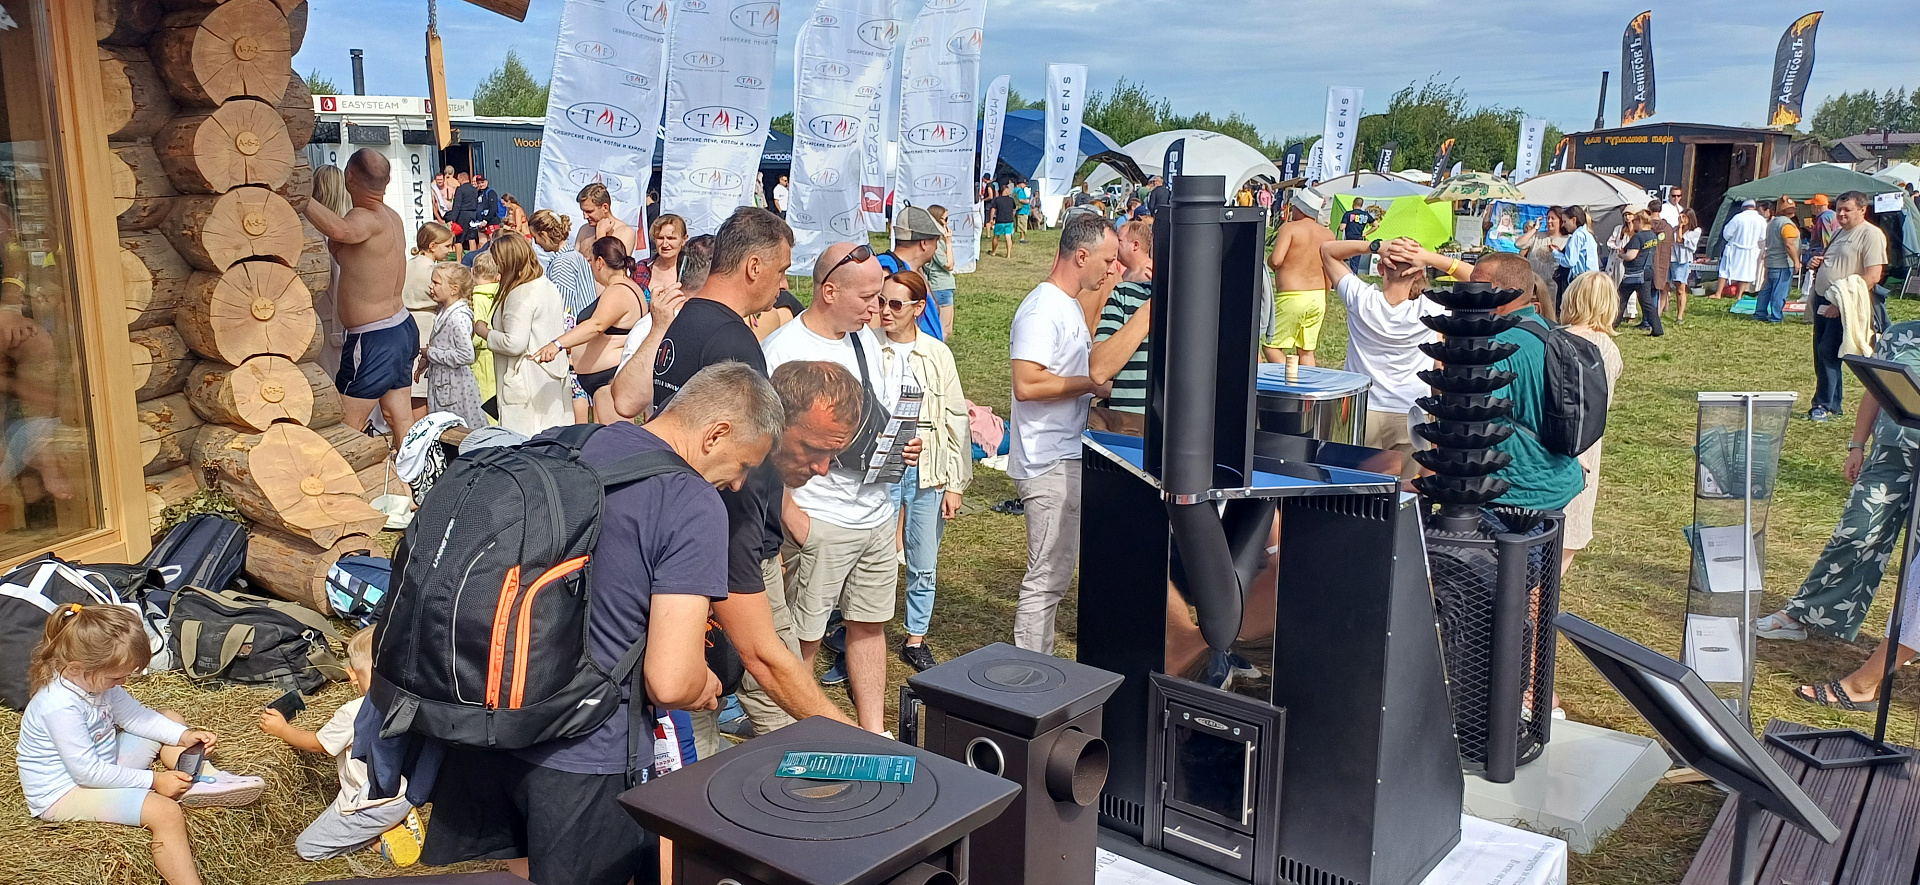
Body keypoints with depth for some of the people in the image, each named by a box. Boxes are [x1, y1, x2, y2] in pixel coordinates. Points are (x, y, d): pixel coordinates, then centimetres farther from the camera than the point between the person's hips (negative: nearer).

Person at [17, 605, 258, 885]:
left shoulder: (96, 680, -5)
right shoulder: (61, 707, -31)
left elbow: (134, 715, 9)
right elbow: (88, 772, -28)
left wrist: (184, 735, -5)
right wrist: (152, 780, -23)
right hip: (63, 795, -10)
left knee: (169, 720, 13)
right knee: (165, 812, -28)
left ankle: (203, 780, -3)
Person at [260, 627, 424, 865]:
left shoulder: (352, 713, -25)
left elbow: (317, 745, -7)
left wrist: (282, 729, 7)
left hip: (372, 807, -7)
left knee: (307, 847, 5)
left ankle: (380, 837, -4)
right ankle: (400, 819, 11)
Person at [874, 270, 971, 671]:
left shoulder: (938, 355, 2)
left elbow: (956, 420, 5)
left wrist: (956, 483, 2)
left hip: (928, 473, 2)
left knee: (924, 567, 11)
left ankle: (915, 641, 28)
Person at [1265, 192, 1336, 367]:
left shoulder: (1289, 228, -9)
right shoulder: (1328, 234, 7)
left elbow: (1275, 260, -21)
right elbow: (1329, 272, 9)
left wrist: (1268, 261, 3)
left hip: (1291, 298, -6)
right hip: (1317, 298, 6)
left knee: (1272, 346, 3)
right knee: (1307, 351, 12)